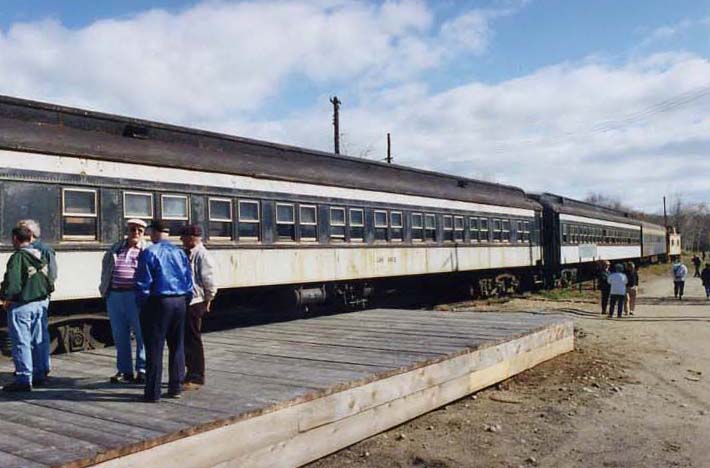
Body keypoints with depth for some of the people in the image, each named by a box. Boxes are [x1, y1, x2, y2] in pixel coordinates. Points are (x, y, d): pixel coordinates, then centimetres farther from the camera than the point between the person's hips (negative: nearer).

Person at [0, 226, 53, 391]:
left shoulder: (18, 257, -15)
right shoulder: (40, 256, 10)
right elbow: (48, 280, 14)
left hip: (21, 305, -8)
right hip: (39, 303, 8)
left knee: (21, 342, -3)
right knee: (37, 341, 15)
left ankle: (24, 379, -2)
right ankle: (39, 374, 21)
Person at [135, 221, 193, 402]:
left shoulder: (148, 253, -9)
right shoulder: (180, 252, 7)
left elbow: (143, 283, -11)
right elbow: (189, 281, 8)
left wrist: (142, 305, -1)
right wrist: (184, 302, 15)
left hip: (158, 302, -5)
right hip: (180, 302, 5)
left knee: (154, 348, 1)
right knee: (177, 346, 14)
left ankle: (153, 392, 4)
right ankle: (176, 387, 20)